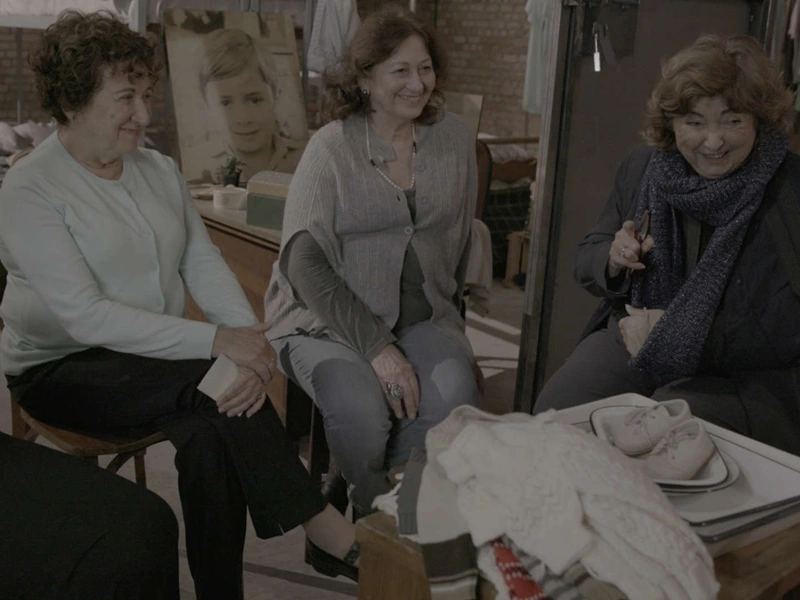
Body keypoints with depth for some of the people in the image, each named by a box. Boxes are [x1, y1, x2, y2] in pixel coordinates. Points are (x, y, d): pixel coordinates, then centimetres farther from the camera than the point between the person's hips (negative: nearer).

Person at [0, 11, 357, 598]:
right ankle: (328, 531, -18)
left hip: (157, 357, 5)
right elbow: (87, 317, -23)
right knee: (215, 380, -29)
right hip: (63, 369, -5)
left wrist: (253, 339, -20)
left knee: (208, 432, -29)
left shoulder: (159, 169, 7)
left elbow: (205, 264, 0)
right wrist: (216, 341, -30)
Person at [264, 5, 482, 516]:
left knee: (454, 397, -27)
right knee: (363, 411, -31)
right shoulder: (332, 148, -6)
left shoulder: (454, 140, 7)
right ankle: (375, 515, 2)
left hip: (422, 316, 3)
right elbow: (304, 263, -13)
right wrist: (376, 346, -20)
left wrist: (447, 312, 11)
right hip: (328, 318, -3)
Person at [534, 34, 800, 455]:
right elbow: (586, 260, 14)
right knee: (554, 412, -22)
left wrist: (680, 336, -18)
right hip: (632, 342, 4)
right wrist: (613, 258, -10)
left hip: (742, 376, -3)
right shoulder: (642, 167, 3)